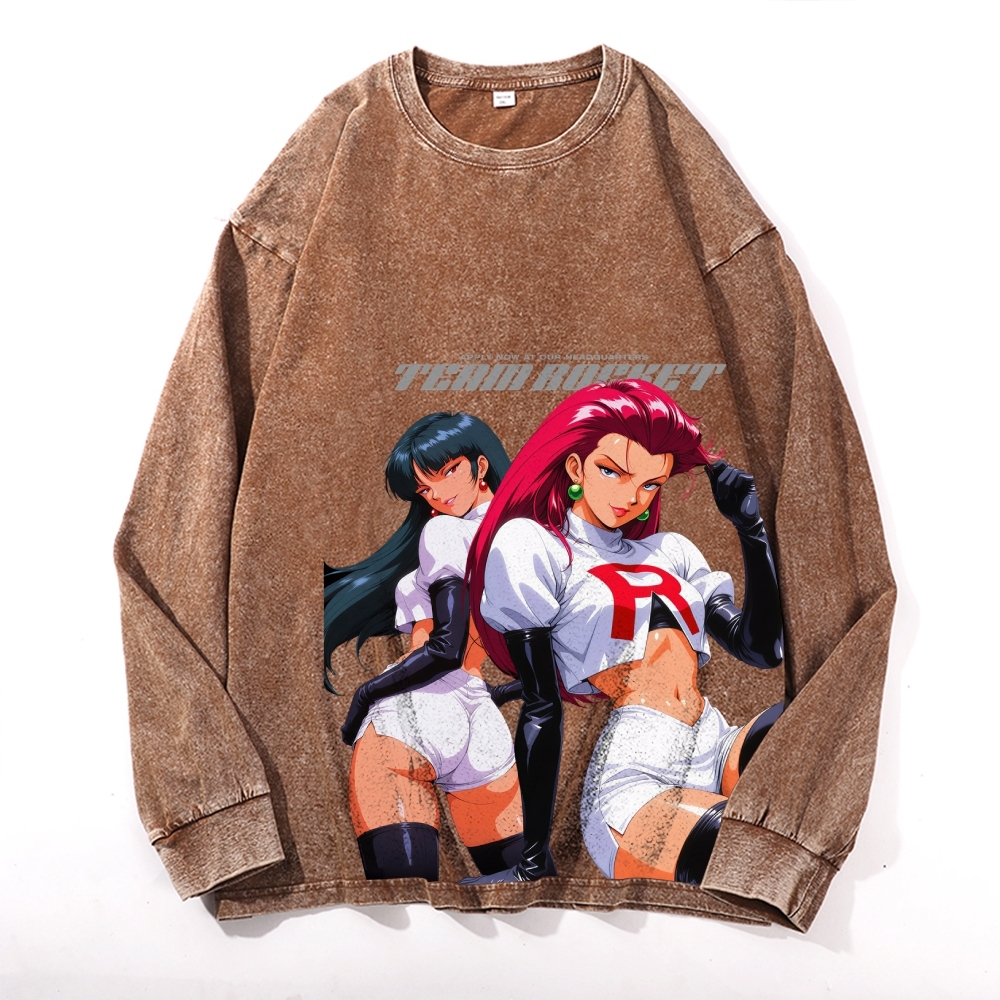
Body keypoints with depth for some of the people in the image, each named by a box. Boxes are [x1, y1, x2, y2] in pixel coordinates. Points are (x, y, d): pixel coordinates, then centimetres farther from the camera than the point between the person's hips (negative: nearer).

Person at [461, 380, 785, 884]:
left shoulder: (672, 552, 22)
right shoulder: (531, 545, 3)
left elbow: (760, 648, 12)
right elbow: (540, 709, -3)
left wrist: (750, 527, 10)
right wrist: (534, 862, -4)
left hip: (720, 755, 6)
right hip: (637, 781, -6)